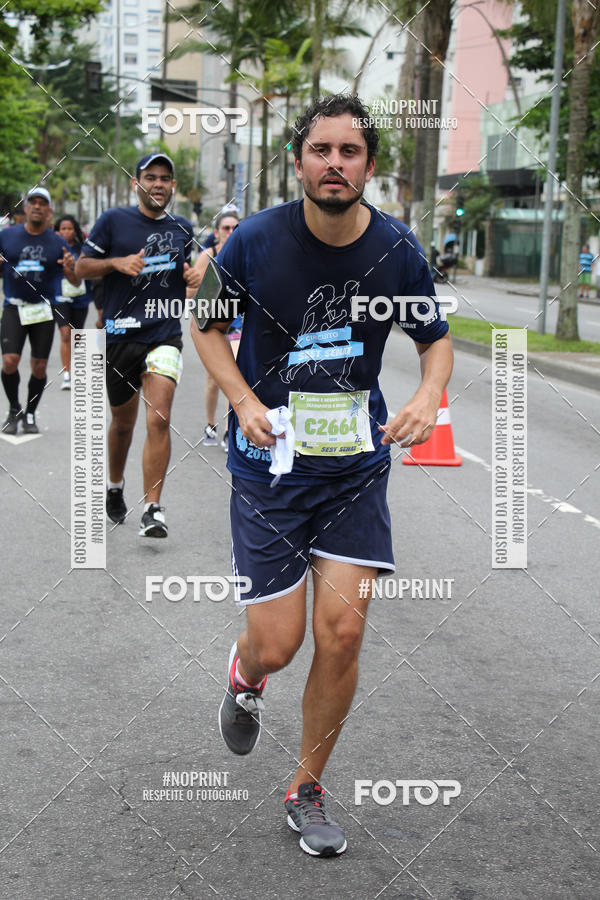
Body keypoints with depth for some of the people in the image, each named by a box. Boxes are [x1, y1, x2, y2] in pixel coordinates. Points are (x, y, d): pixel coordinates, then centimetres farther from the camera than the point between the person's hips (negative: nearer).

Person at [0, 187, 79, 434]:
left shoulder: (58, 243, 4)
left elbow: (76, 283, 5)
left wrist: (71, 268, -17)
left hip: (43, 310, 1)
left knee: (39, 368, 0)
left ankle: (30, 414, 21)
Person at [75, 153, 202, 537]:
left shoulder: (182, 228, 10)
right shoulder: (114, 220, 0)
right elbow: (82, 267, 2)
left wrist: (194, 275, 2)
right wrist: (118, 262, -14)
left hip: (165, 334, 1)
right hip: (121, 333, -1)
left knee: (159, 419, -15)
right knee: (123, 422, 13)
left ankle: (153, 509, -12)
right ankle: (115, 486, 41)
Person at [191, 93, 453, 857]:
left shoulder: (398, 250, -5)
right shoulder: (255, 240, -10)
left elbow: (436, 336, 11)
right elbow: (207, 322, 6)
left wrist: (429, 395, -11)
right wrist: (244, 401, -11)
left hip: (356, 462, 2)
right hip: (268, 459, -1)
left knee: (342, 627, -6)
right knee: (277, 643, -4)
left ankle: (307, 791, 18)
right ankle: (244, 677, 38)